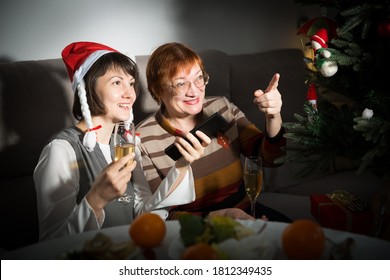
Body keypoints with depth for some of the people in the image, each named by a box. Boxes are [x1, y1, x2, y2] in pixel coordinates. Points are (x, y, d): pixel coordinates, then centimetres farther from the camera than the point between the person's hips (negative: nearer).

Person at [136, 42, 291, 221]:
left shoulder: (222, 108, 0)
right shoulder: (144, 140, -12)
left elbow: (270, 158, 0)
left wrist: (273, 118, -20)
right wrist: (219, 215, -26)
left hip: (245, 211, 5)